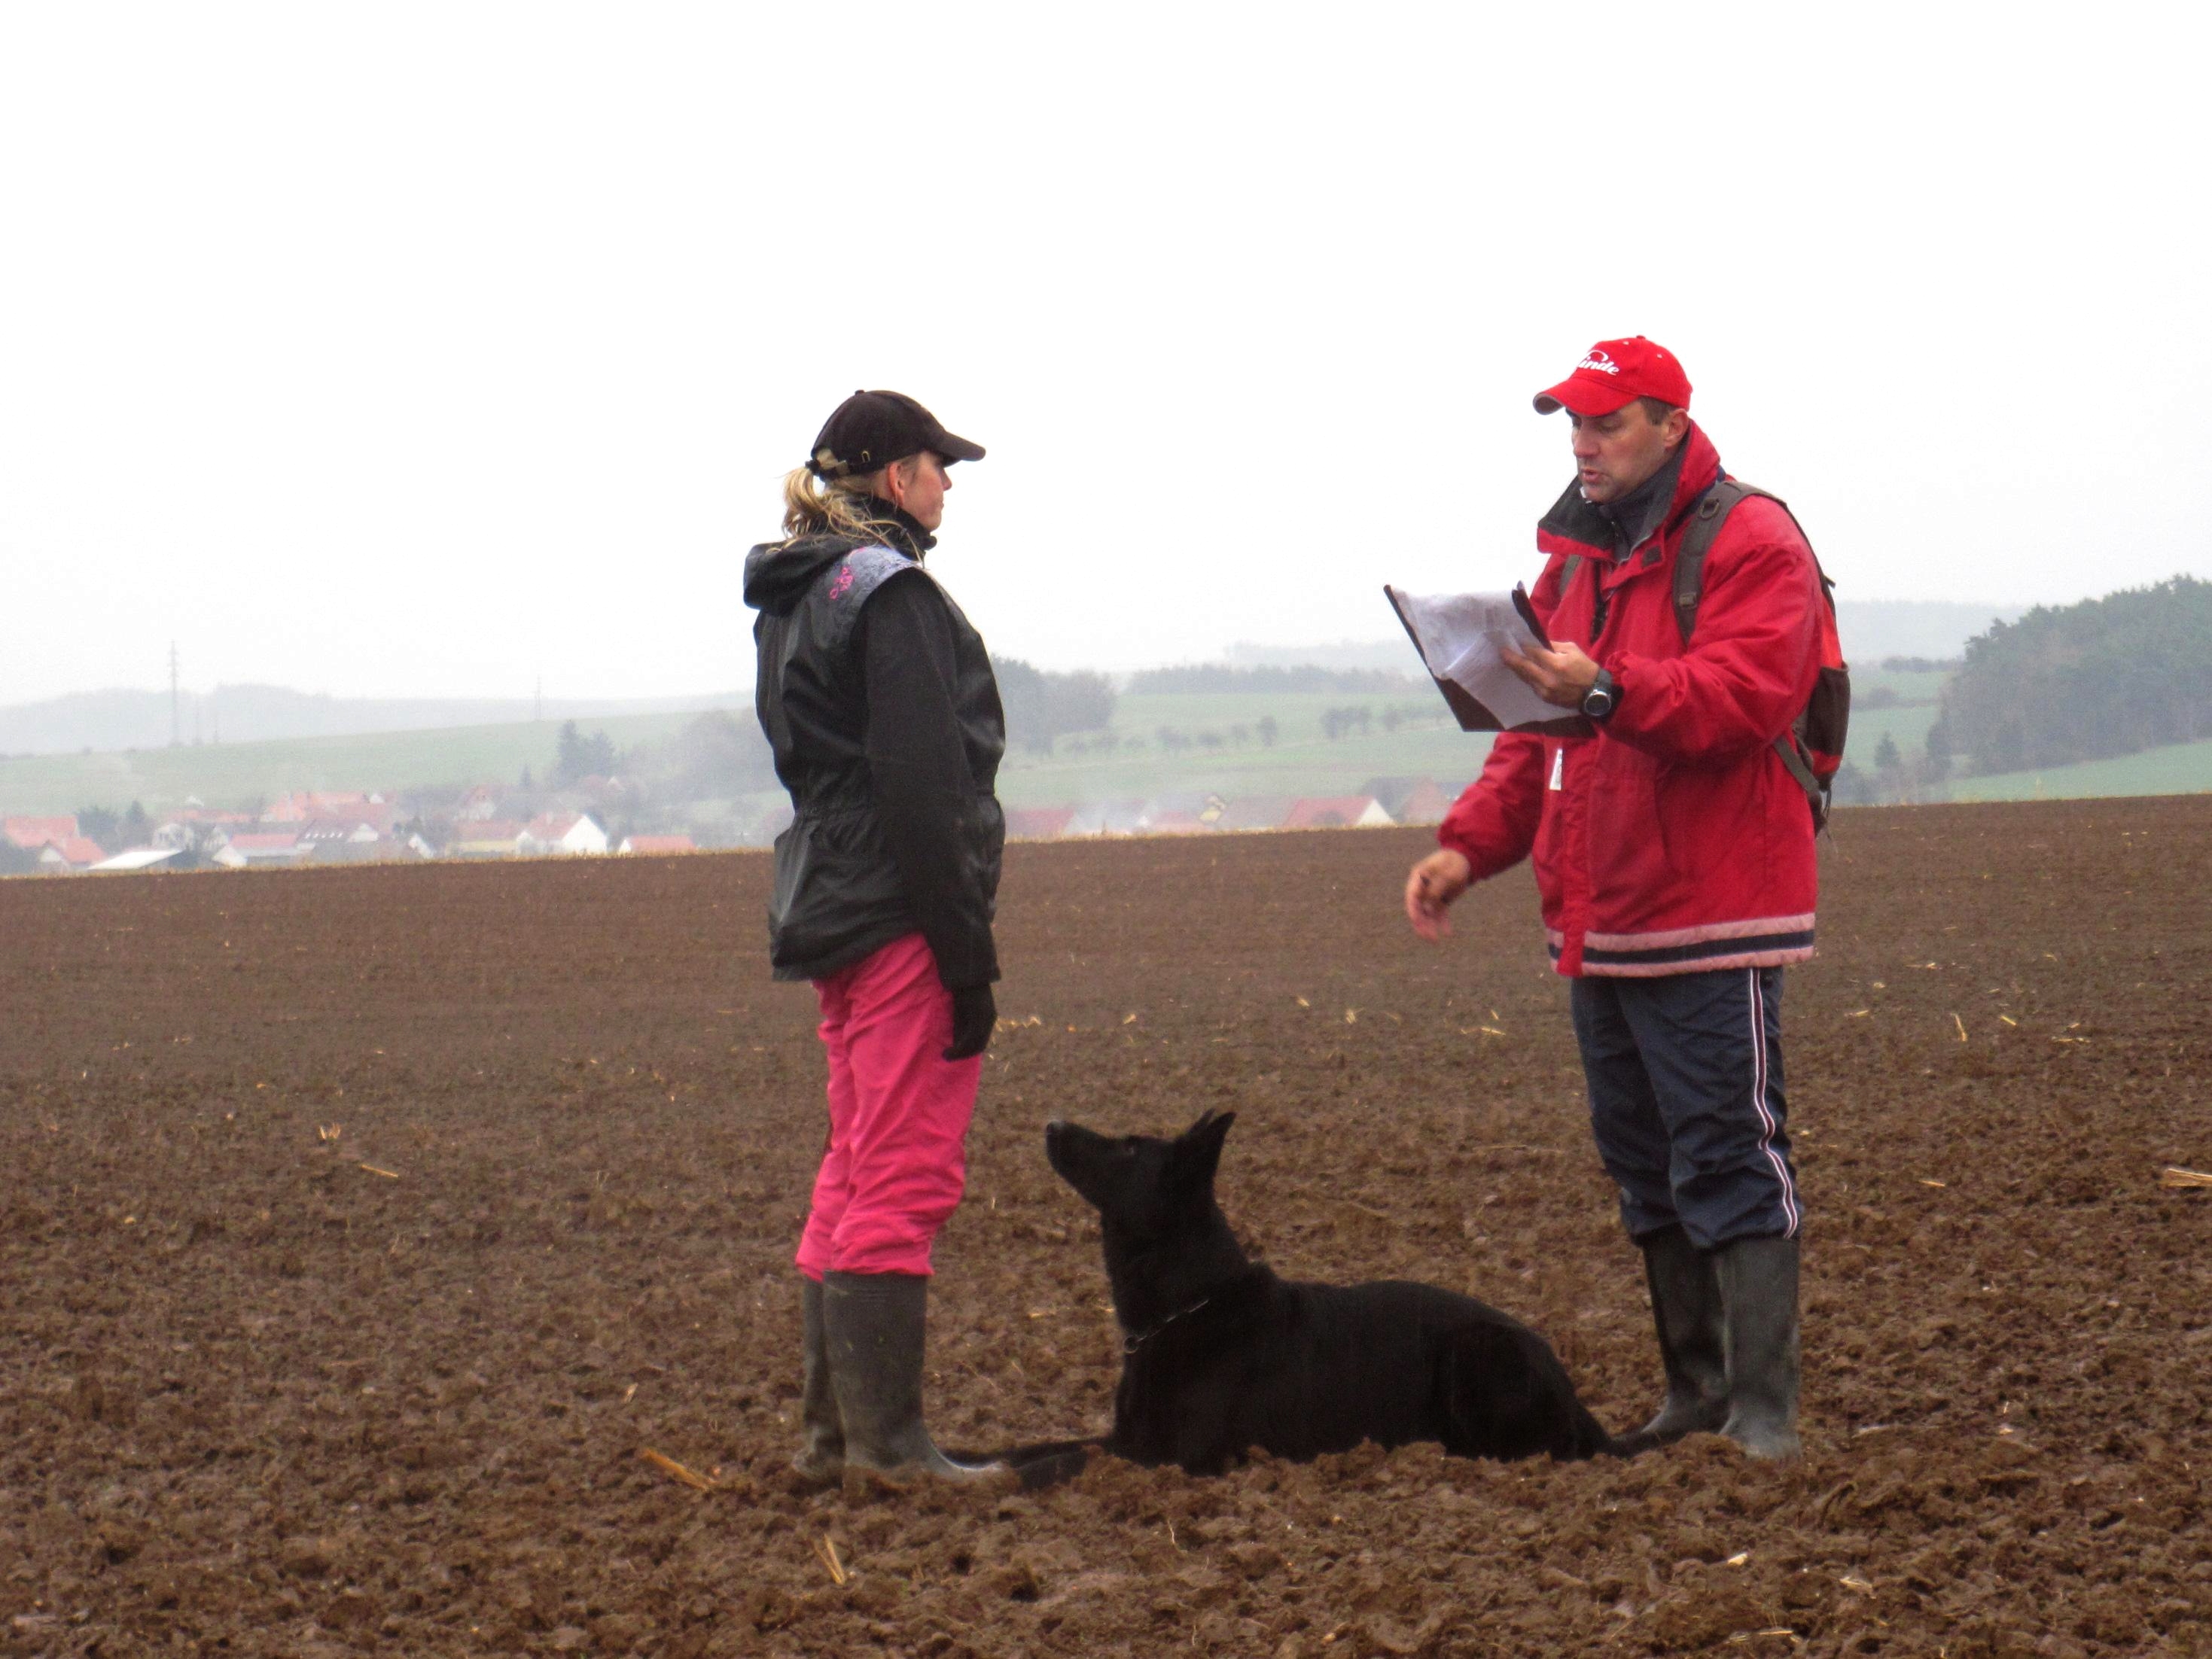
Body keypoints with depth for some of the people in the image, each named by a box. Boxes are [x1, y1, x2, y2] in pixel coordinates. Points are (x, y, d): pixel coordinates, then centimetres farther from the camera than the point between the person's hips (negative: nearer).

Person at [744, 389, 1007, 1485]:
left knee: (853, 1172, 14)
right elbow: (925, 790, -18)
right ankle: (886, 1439, -8)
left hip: (826, 915, 10)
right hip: (901, 921, -10)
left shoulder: (792, 602, 17)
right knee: (906, 1181, -8)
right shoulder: (891, 594, -13)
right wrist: (967, 958, -17)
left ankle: (831, 1431, 17)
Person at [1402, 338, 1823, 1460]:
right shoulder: (1573, 559, 19)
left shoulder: (1750, 545, -7)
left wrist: (1608, 693, -36)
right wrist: (1469, 844, 7)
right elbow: (1530, 737, 22)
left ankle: (1763, 1411, -10)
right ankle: (1694, 1389, 21)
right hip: (1598, 923, 9)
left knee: (1727, 1159, -10)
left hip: (1709, 919, -9)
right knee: (1641, 1162, 12)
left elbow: (1741, 694, -22)